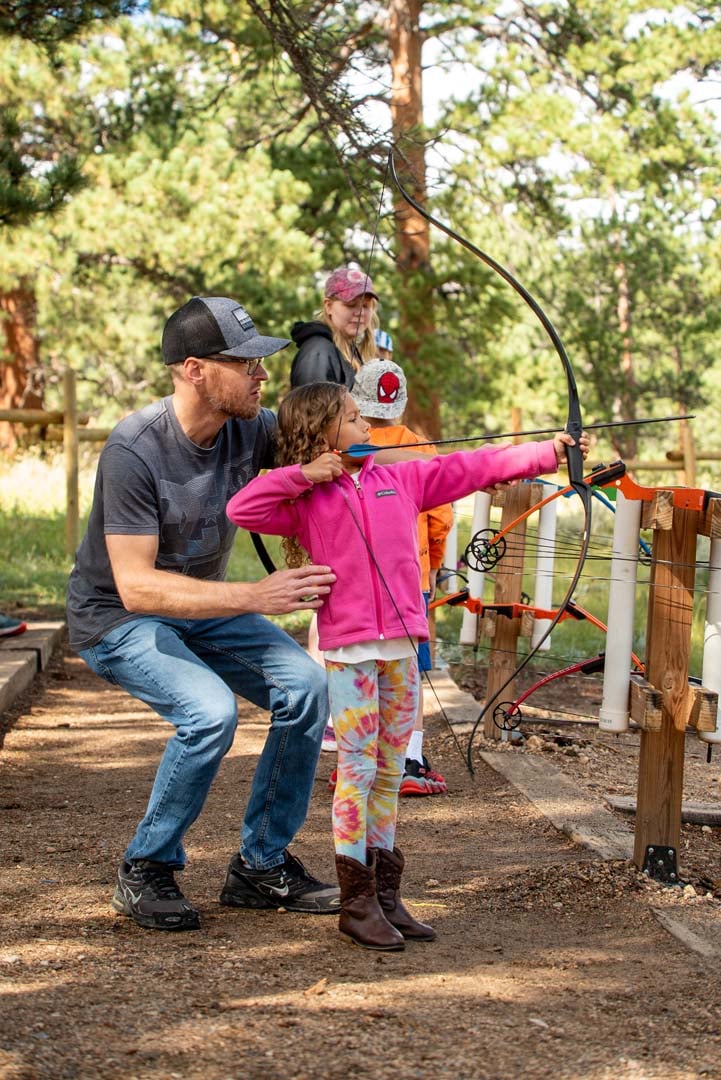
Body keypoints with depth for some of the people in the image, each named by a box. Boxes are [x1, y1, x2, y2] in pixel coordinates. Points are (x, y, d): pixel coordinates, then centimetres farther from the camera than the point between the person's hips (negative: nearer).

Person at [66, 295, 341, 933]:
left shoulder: (254, 428, -12)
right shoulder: (135, 450, -29)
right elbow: (135, 586, -33)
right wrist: (254, 596, -40)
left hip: (204, 606, 6)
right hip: (117, 618, -6)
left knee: (304, 684, -15)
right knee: (209, 710, -29)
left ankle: (261, 867, 0)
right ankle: (145, 874, -7)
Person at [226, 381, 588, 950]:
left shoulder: (400, 478, 11)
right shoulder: (305, 501, 0)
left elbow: (473, 467, 10)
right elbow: (241, 509, -10)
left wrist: (548, 451, 7)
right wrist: (302, 475, -12)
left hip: (402, 646, 5)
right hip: (349, 649, -5)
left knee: (390, 770, 11)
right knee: (358, 768, -3)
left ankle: (386, 894, 19)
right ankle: (357, 902, 4)